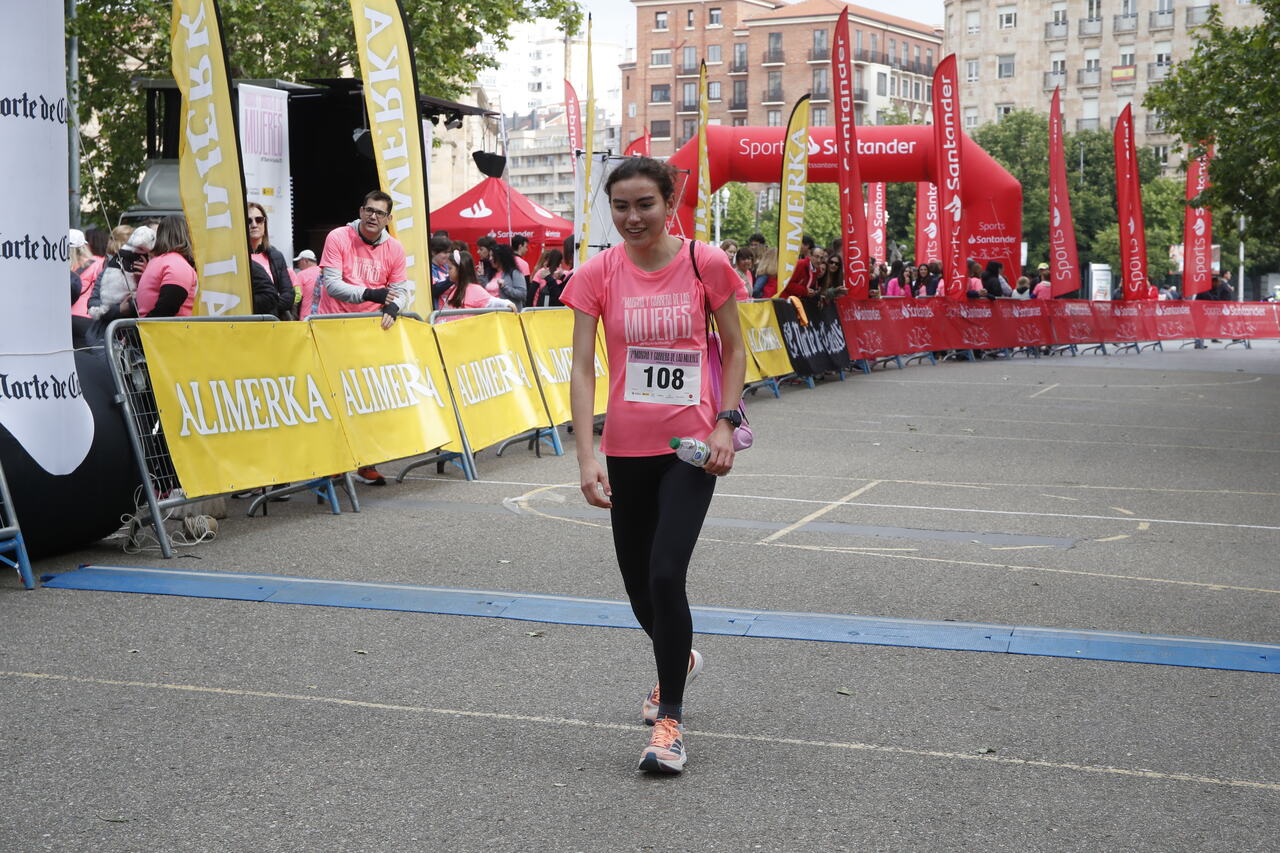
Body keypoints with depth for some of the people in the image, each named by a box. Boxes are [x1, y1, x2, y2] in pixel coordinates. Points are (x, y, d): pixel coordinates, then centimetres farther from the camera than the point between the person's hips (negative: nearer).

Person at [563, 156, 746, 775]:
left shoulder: (705, 264, -6)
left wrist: (726, 423, -6)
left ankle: (669, 718, -1)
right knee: (637, 583, 14)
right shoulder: (597, 273, -3)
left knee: (666, 575, -16)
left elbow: (734, 349, 5)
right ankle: (679, 659, 47)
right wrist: (586, 456, -15)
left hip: (691, 445, -3)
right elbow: (582, 366, -6)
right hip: (626, 448, 3)